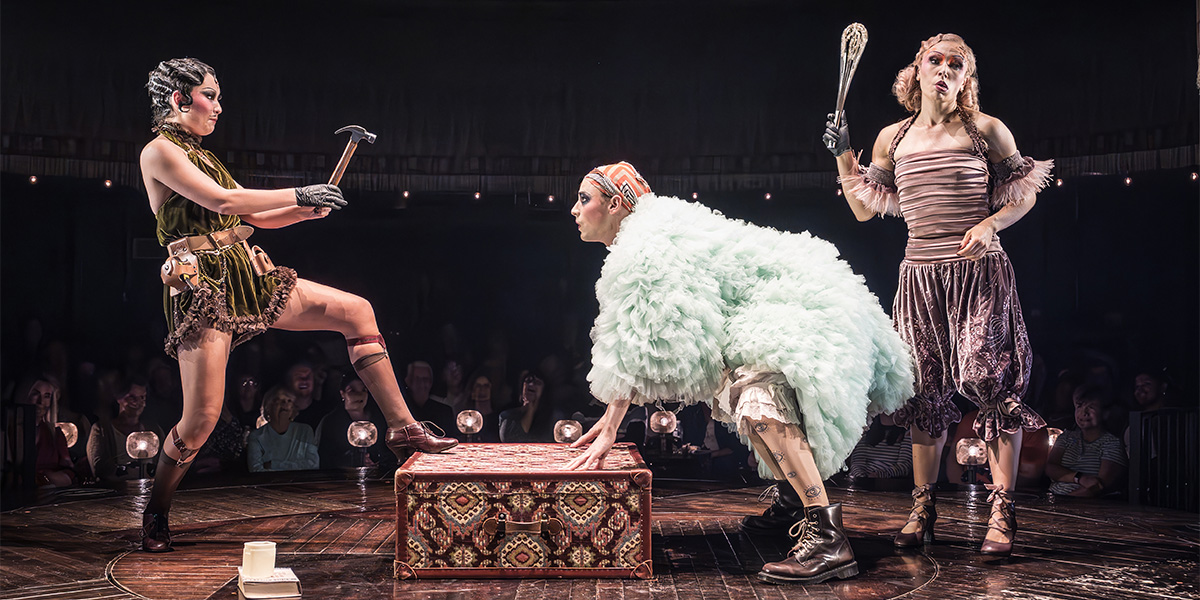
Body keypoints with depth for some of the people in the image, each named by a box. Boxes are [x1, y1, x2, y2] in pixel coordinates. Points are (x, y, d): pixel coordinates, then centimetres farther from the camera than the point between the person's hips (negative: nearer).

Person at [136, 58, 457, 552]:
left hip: (248, 277, 8)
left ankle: (403, 428, -1)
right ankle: (155, 515, 13)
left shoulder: (201, 156, 21)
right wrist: (299, 193, -13)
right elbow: (220, 201, -17)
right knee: (202, 416, -10)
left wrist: (306, 210, 3)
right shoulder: (159, 152, -5)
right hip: (202, 286, -8)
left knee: (356, 311, -3)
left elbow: (254, 216, 21)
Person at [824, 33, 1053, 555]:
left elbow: (1024, 194, 7)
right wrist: (842, 155, 8)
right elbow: (863, 209, 18)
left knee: (988, 378, -13)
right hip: (920, 273, 3)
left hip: (979, 271, -3)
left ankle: (1002, 511, -8)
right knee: (924, 389, 4)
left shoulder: (985, 131, 3)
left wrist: (990, 224, -11)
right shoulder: (893, 139, 12)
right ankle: (922, 505, 15)